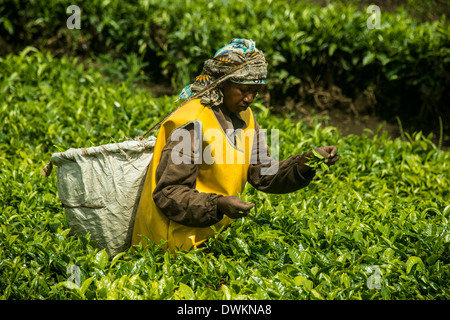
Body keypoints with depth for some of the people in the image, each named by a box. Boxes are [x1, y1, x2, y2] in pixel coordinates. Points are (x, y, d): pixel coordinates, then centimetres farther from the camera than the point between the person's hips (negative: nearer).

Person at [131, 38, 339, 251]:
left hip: (213, 230, 9)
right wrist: (218, 205, -33)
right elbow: (168, 193, -20)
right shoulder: (193, 124, -18)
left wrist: (306, 162, -10)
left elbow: (264, 175, 6)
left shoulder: (243, 117, 8)